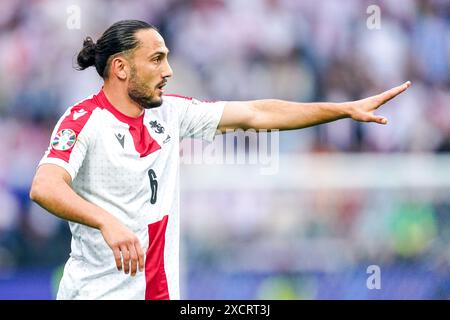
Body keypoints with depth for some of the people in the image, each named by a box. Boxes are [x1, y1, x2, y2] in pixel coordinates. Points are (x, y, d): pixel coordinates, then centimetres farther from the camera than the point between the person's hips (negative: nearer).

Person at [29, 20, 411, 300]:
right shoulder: (84, 120, -12)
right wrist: (108, 222, -44)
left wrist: (348, 109, 9)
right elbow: (45, 187, -28)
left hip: (161, 288, 7)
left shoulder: (171, 112, 8)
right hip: (99, 291, -7)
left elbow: (257, 114, 12)